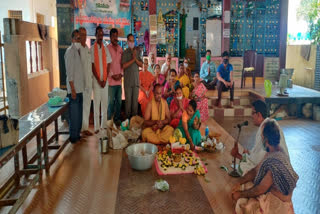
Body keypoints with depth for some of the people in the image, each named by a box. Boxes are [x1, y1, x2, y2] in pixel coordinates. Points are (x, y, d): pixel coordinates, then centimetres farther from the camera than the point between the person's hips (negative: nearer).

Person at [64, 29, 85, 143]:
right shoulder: (70, 51, -12)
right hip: (74, 89, -9)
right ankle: (74, 137, 7)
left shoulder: (79, 51, 14)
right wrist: (73, 89, -18)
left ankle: (78, 134, 24)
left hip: (80, 88, 9)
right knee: (74, 113, -2)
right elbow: (69, 72, -16)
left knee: (79, 113, 14)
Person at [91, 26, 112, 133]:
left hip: (105, 80, 4)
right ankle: (97, 127, 4)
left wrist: (105, 79, -3)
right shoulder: (92, 49, -3)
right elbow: (92, 66, -7)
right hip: (96, 80, -4)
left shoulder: (106, 49, 9)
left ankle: (104, 124, 17)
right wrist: (99, 80, -11)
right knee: (96, 103, -1)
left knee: (105, 103, 8)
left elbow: (108, 65, 7)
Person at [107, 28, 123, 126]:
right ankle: (109, 120, 8)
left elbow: (122, 63, 14)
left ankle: (117, 119, 19)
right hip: (111, 80, -5)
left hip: (119, 80, 5)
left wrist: (121, 74, 1)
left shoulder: (120, 49, 13)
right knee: (111, 101, -3)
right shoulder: (107, 48, -3)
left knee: (119, 100, 9)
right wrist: (112, 75, -10)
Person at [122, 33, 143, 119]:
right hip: (128, 80, -3)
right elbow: (123, 65, -10)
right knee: (128, 99, -1)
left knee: (135, 99, 6)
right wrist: (132, 59, -12)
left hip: (136, 79, 3)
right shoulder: (125, 53, 0)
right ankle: (128, 116, 7)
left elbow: (141, 64, 7)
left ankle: (135, 116, 13)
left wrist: (136, 59, -9)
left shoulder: (137, 52, 11)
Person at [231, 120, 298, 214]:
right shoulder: (274, 152, -1)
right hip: (270, 191, 9)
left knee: (242, 203, -18)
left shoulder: (276, 163, -31)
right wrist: (239, 182, -5)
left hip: (278, 202, -9)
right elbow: (256, 170, 5)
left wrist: (241, 194, -13)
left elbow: (261, 189, -25)